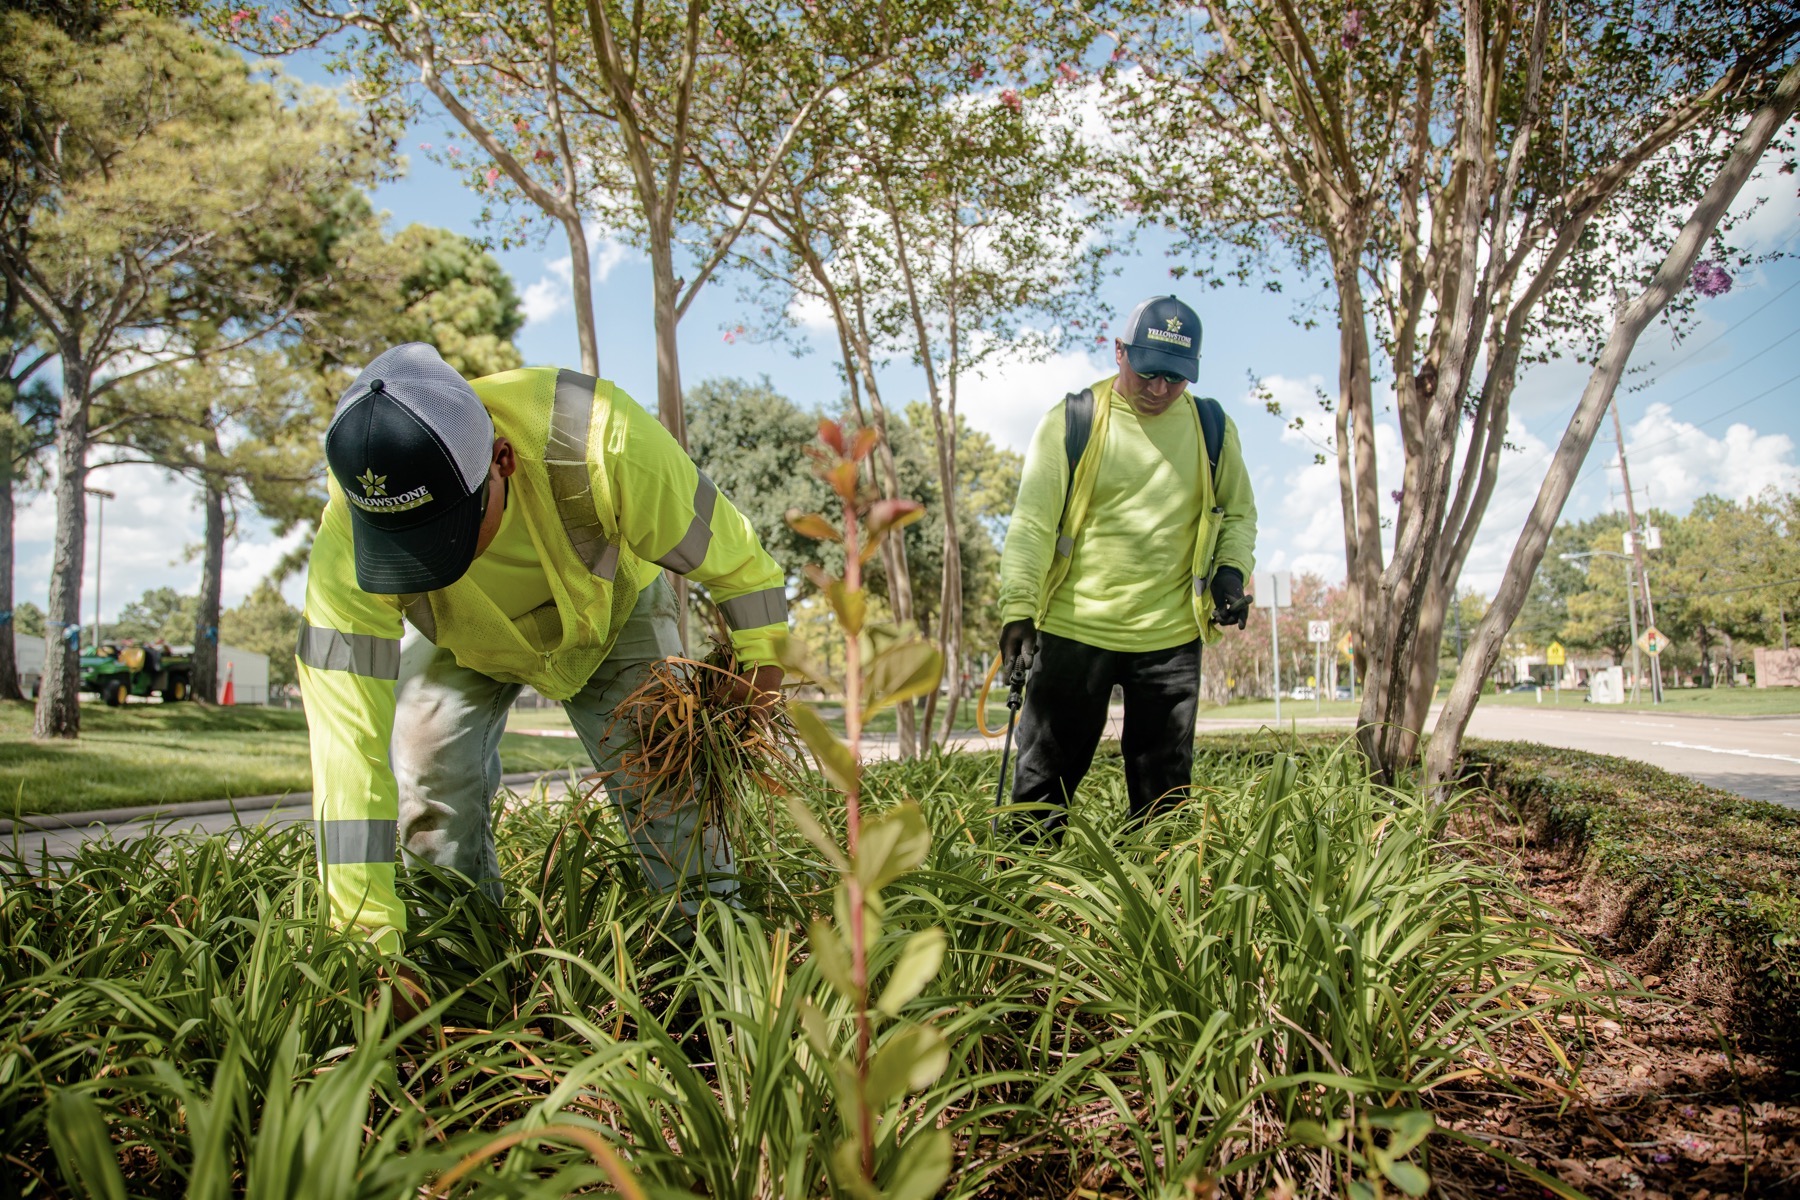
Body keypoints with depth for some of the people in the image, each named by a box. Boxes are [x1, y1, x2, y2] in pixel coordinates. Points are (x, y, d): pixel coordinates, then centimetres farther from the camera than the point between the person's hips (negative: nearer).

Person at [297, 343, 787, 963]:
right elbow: (348, 734, -35)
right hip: (464, 639, 2)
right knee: (429, 776, -14)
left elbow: (725, 547, -27)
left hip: (609, 613, -1)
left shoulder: (596, 442, -43)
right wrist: (368, 934, -34)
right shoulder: (345, 542, -37)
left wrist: (761, 656, -13)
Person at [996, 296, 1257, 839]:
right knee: (1043, 778, 3)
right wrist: (1019, 609, -18)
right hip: (1073, 631, -2)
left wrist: (1231, 569, -1)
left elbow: (1238, 511, 19)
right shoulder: (1071, 421, -2)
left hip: (1170, 637, 3)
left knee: (1164, 789, 8)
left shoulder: (1212, 428, 7)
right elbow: (1032, 522, -7)